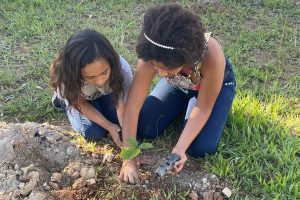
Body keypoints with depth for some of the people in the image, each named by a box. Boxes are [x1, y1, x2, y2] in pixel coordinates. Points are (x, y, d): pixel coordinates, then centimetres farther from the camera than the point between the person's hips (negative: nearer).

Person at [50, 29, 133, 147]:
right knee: (94, 133, -15)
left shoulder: (121, 68, -41)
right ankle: (62, 100, 11)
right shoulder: (65, 75, -41)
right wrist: (108, 126, -27)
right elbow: (81, 103, -22)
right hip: (76, 95, -2)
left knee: (121, 124, -10)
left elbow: (123, 107, -28)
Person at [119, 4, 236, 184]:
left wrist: (180, 148, -39)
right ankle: (183, 106, 16)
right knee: (142, 129, -9)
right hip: (178, 84, 3)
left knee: (200, 148, -18)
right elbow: (133, 105, -31)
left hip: (215, 83, -2)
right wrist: (129, 159, -34)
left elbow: (203, 108, -28)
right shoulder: (153, 54, -35)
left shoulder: (212, 56, -43)